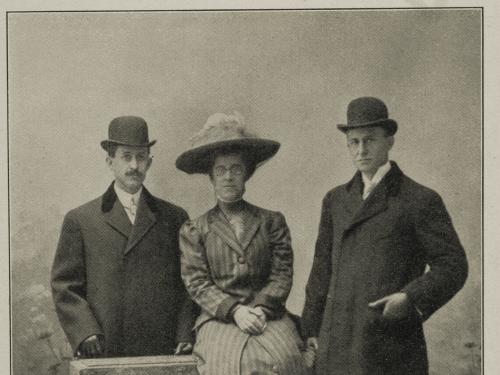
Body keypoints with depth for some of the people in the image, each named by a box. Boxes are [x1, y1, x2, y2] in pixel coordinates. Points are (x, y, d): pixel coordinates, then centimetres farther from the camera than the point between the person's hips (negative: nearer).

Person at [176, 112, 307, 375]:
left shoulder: (272, 222, 15)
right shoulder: (193, 230, 12)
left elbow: (282, 275, 7)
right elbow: (196, 283, 3)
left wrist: (260, 309, -11)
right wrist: (235, 311, -12)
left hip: (268, 316, 1)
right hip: (218, 320, -1)